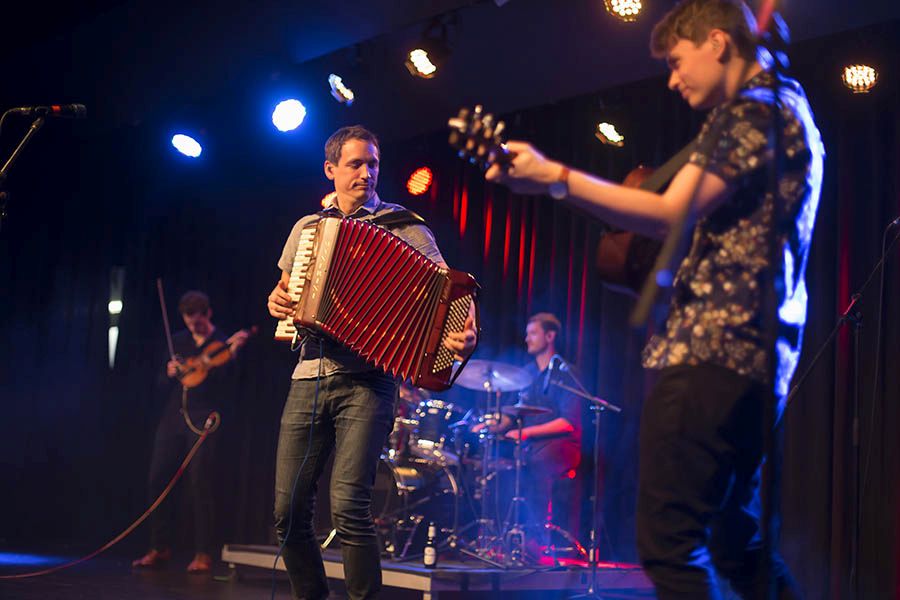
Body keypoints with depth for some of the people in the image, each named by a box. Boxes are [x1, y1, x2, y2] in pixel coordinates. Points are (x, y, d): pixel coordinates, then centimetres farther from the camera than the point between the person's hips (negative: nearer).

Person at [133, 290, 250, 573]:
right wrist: (170, 373, -6)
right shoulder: (178, 341, 15)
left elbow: (227, 383, -9)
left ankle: (203, 554, -2)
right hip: (174, 416, 5)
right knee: (158, 479, 1)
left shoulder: (223, 344, 2)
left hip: (203, 419, -5)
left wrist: (233, 353, -22)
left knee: (199, 484, -9)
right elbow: (162, 383, 16)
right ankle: (160, 548, 13)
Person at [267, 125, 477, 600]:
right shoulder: (306, 228, 18)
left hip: (365, 381, -4)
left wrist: (464, 334, -25)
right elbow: (284, 289, 30)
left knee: (348, 505, -17)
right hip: (309, 377, 5)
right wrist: (275, 302, 6)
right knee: (288, 509, 4)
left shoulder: (403, 226, 3)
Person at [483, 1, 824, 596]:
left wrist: (555, 177, -17)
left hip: (713, 350, -11)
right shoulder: (792, 110, 24)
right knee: (737, 543, 18)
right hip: (761, 358, 11)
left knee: (669, 541, -10)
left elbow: (671, 214, -16)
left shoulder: (752, 110, -7)